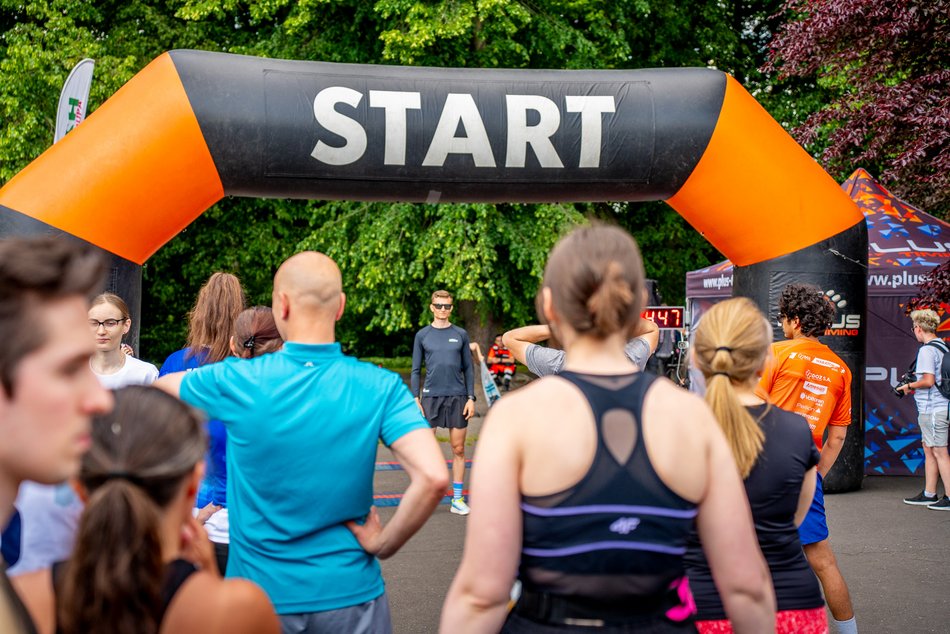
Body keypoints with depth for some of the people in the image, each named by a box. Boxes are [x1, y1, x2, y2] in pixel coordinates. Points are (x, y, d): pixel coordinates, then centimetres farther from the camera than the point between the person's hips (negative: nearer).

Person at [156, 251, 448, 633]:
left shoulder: (238, 381, -11)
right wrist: (383, 544, -9)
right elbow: (433, 478, -23)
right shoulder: (381, 388, -10)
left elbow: (158, 387, 10)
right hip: (350, 596, 0)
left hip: (258, 598, 0)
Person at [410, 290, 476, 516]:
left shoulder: (461, 335, 8)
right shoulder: (422, 336, 6)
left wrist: (471, 398, 1)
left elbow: (468, 368, 9)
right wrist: (416, 398, -2)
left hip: (457, 397, 1)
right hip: (431, 396, -1)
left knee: (458, 449, 3)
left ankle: (457, 499, 10)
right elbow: (415, 370, 8)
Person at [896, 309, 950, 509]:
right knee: (929, 450, 16)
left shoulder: (927, 350, -16)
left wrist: (910, 386, -7)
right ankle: (929, 494, 22)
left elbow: (928, 380, -22)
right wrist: (915, 377, 20)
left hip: (933, 409, -10)